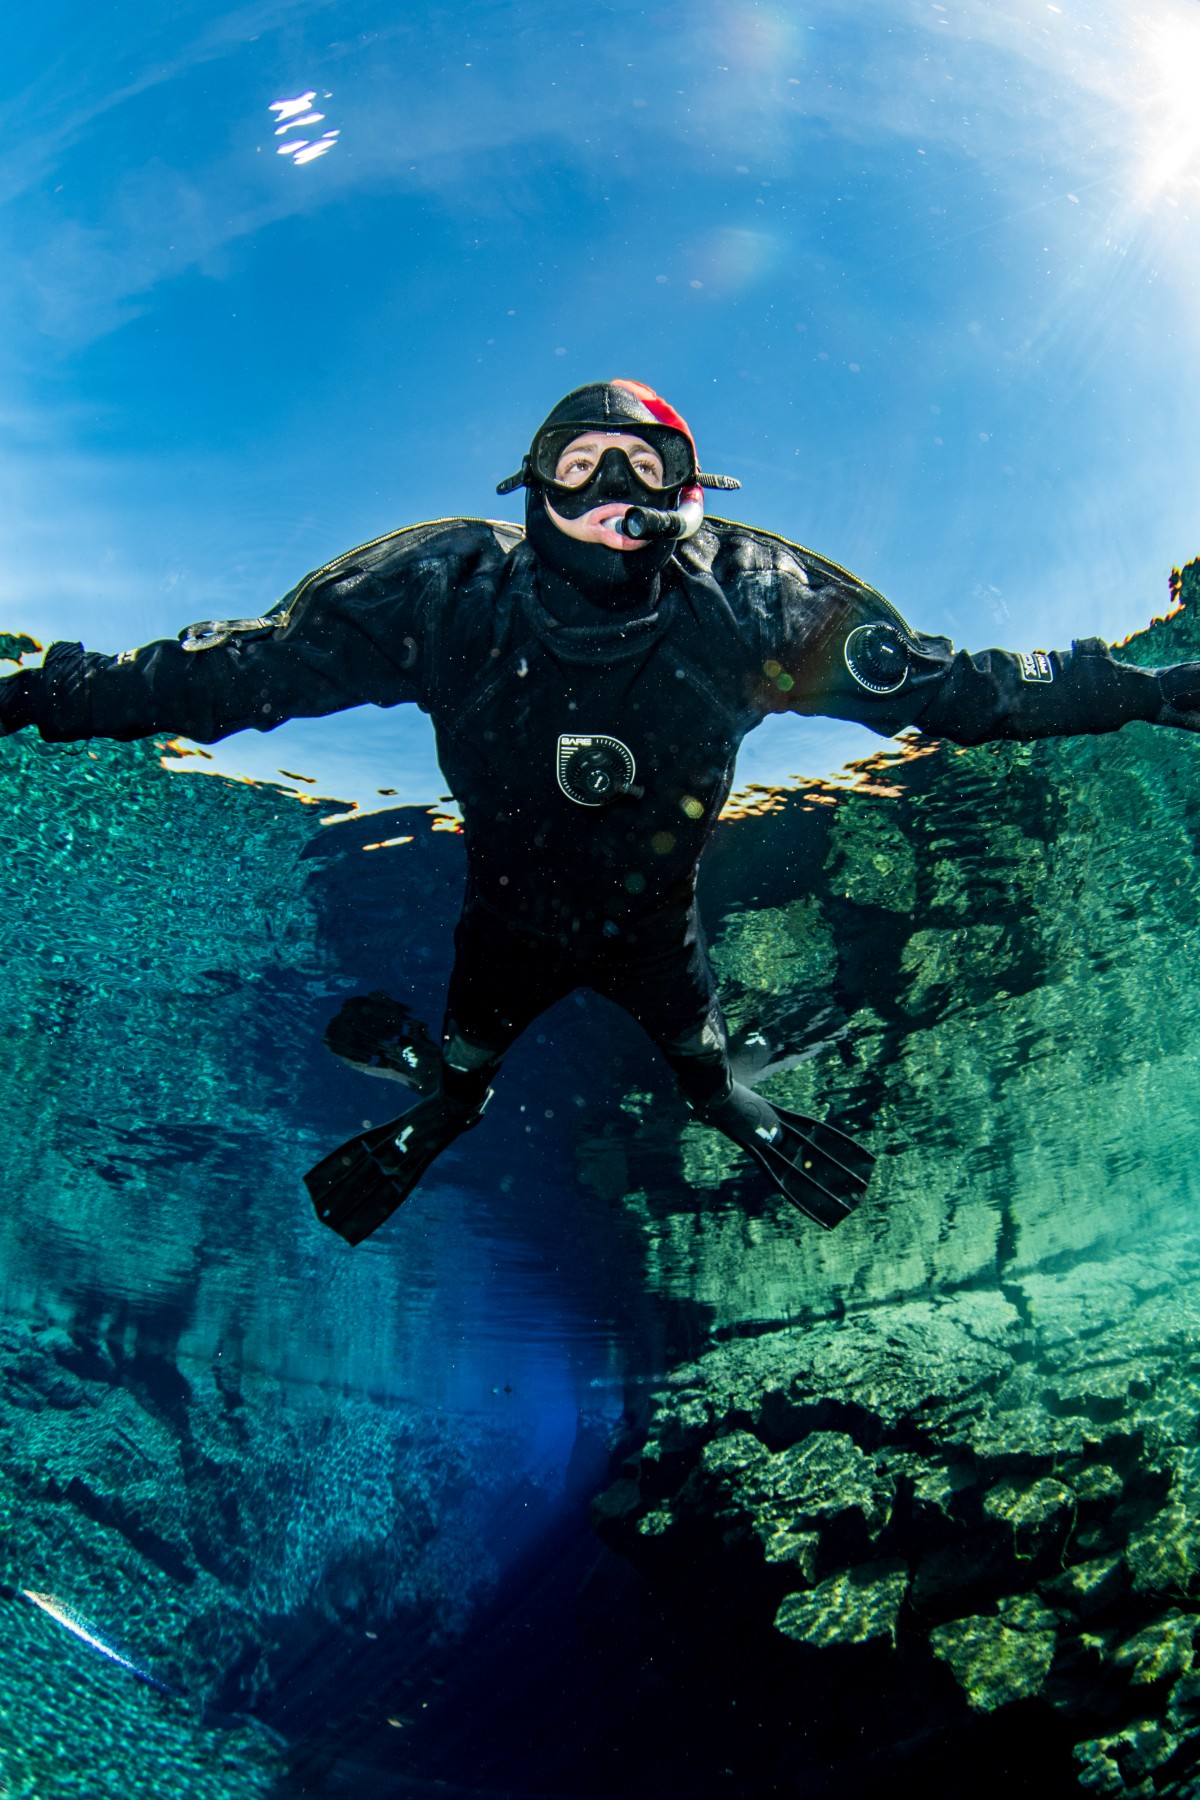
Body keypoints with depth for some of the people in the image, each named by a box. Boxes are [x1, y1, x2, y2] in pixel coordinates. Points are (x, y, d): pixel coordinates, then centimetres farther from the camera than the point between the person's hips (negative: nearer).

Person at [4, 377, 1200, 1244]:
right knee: (464, 1064, 28)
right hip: (506, 921, 0)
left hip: (652, 920, 0)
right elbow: (248, 666, -23)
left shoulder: (747, 605, -28)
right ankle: (443, 1121, 65)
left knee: (699, 1058, 29)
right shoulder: (450, 591, -30)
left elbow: (938, 680, -19)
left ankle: (734, 1112, 66)